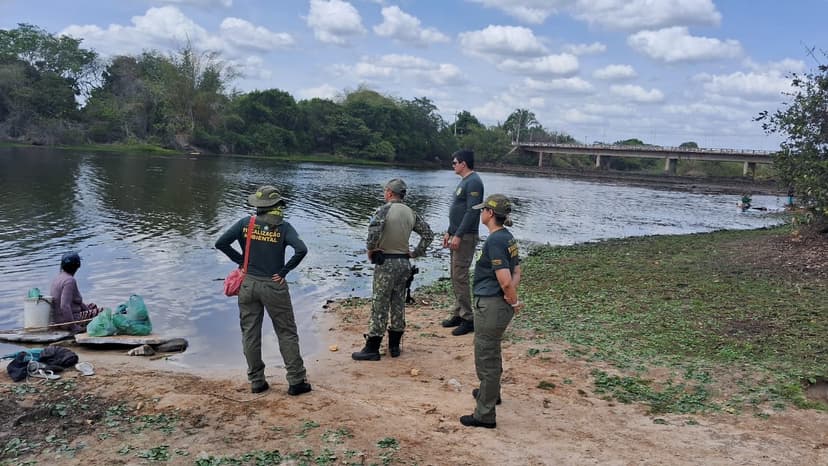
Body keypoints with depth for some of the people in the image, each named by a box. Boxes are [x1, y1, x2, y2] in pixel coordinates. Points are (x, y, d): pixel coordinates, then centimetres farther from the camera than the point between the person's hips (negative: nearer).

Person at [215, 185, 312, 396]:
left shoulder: (245, 223, -2)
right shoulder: (283, 227, -8)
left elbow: (221, 243, -5)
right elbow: (301, 249, -21)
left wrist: (241, 260, 5)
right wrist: (284, 271, -9)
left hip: (248, 284, 2)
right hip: (274, 285, -2)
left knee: (250, 334, 13)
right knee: (287, 333, 8)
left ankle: (256, 381, 20)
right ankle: (296, 381, 11)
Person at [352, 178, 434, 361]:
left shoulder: (384, 210, -12)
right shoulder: (411, 213, 7)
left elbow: (374, 231, -27)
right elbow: (428, 233, 7)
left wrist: (370, 250, -11)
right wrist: (416, 252, 12)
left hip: (385, 263, -6)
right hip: (404, 262, 6)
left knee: (380, 305, -2)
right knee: (398, 304, 13)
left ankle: (372, 348, 2)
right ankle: (394, 346, 20)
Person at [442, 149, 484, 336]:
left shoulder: (473, 182, -15)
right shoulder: (464, 181, 17)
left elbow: (472, 212, -22)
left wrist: (458, 235, -23)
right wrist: (449, 232, 20)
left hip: (466, 237, -10)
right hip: (458, 236, 10)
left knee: (460, 277, -10)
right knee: (455, 277, 13)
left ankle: (468, 319, -4)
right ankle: (458, 314, 21)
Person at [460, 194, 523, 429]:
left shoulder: (495, 241, -22)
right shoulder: (508, 237, 8)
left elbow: (505, 281, -26)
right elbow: (516, 273, 12)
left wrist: (514, 302, -10)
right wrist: (512, 298, -1)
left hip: (490, 306, -10)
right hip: (501, 305, 10)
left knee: (486, 358, 0)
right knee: (492, 352, 28)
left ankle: (485, 415, 10)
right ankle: (491, 392, 49)